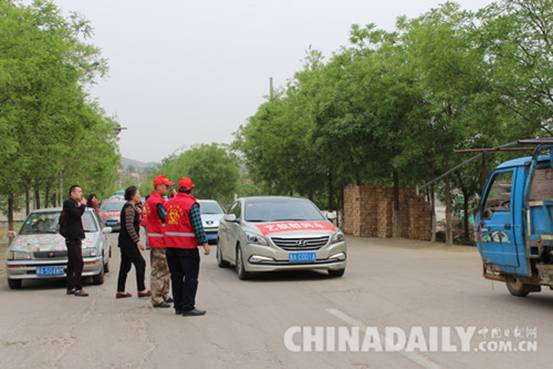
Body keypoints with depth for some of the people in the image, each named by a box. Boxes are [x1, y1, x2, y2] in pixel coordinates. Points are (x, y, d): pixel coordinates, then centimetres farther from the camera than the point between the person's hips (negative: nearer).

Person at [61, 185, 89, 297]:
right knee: (78, 263, -15)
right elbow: (77, 214, -23)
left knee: (72, 264, 14)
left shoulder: (73, 204, 21)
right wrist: (83, 205, -12)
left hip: (75, 238, 11)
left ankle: (70, 288, 20)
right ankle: (78, 289, -16)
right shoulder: (68, 203, -10)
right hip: (73, 238, -11)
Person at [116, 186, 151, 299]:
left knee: (125, 266, 11)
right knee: (140, 263, -6)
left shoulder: (129, 207, 16)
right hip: (128, 242, -10)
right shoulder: (129, 208, -15)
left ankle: (120, 291, 14)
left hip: (125, 242, 10)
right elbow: (129, 226, -22)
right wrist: (138, 241, -21)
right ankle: (141, 290, -4)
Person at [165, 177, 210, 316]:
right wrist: (204, 243, -11)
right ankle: (188, 307, -3)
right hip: (187, 246, -6)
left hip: (170, 245, 7)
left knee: (176, 277, 13)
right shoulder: (191, 204, -12)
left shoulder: (169, 203, 7)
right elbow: (197, 225, -14)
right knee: (191, 277, 0)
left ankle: (178, 306, 18)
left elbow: (166, 220, 9)